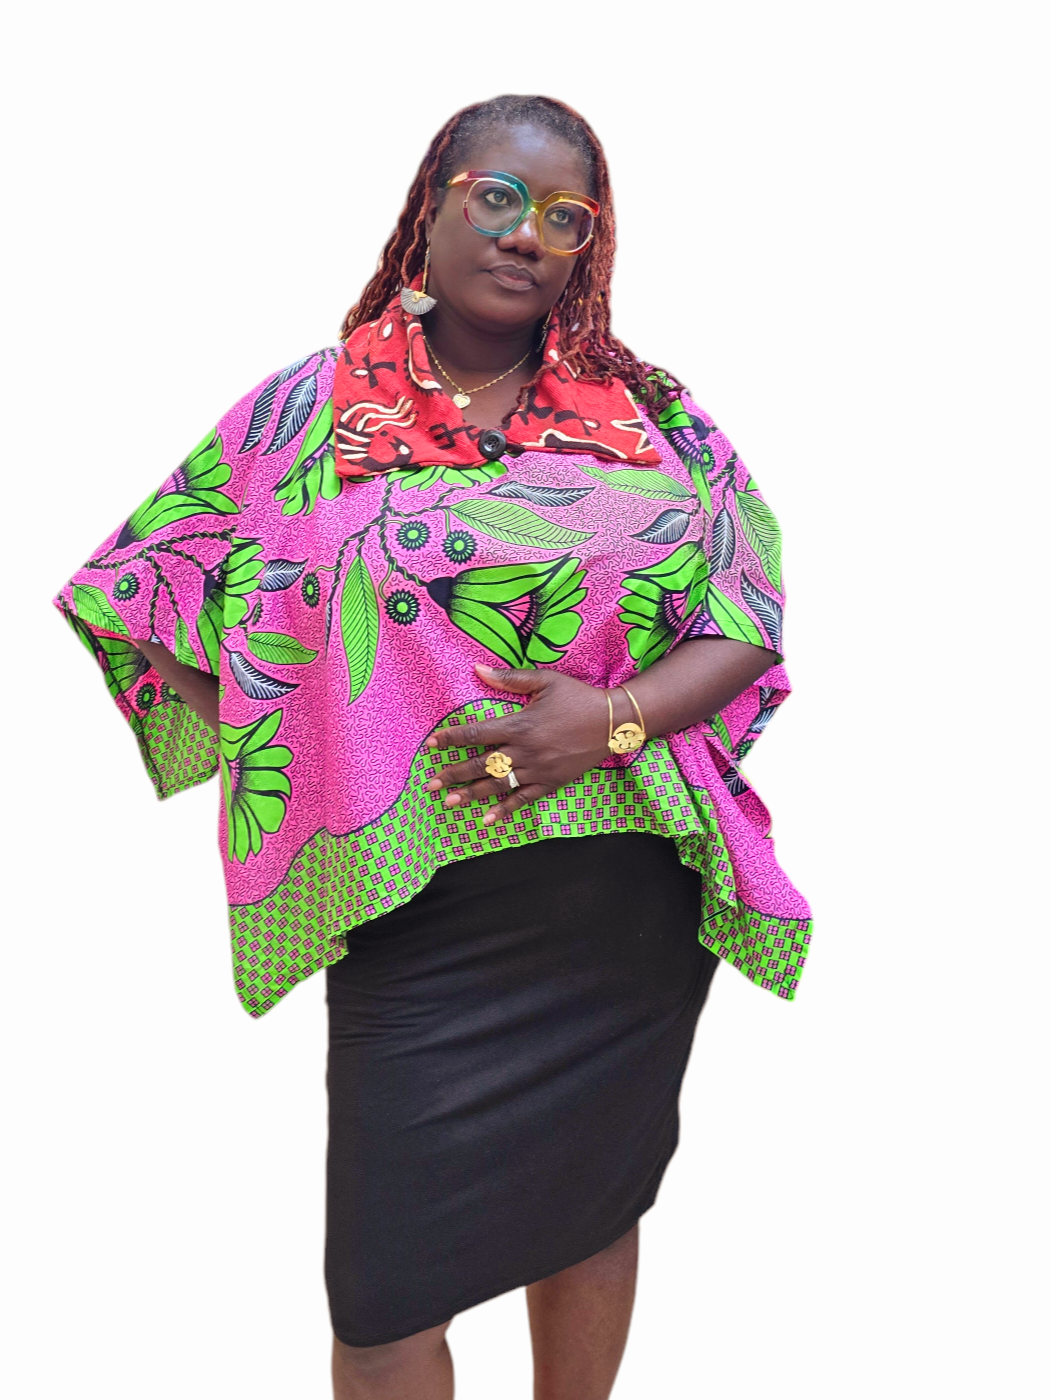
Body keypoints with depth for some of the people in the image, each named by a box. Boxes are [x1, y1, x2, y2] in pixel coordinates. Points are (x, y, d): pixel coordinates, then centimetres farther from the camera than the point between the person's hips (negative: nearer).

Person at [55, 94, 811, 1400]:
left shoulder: (654, 415, 5)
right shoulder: (303, 411, 2)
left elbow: (748, 630, 2)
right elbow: (144, 599, 5)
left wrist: (614, 721, -17)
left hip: (633, 899, 2)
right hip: (420, 909, -1)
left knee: (596, 1204, 18)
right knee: (387, 1293, 1)